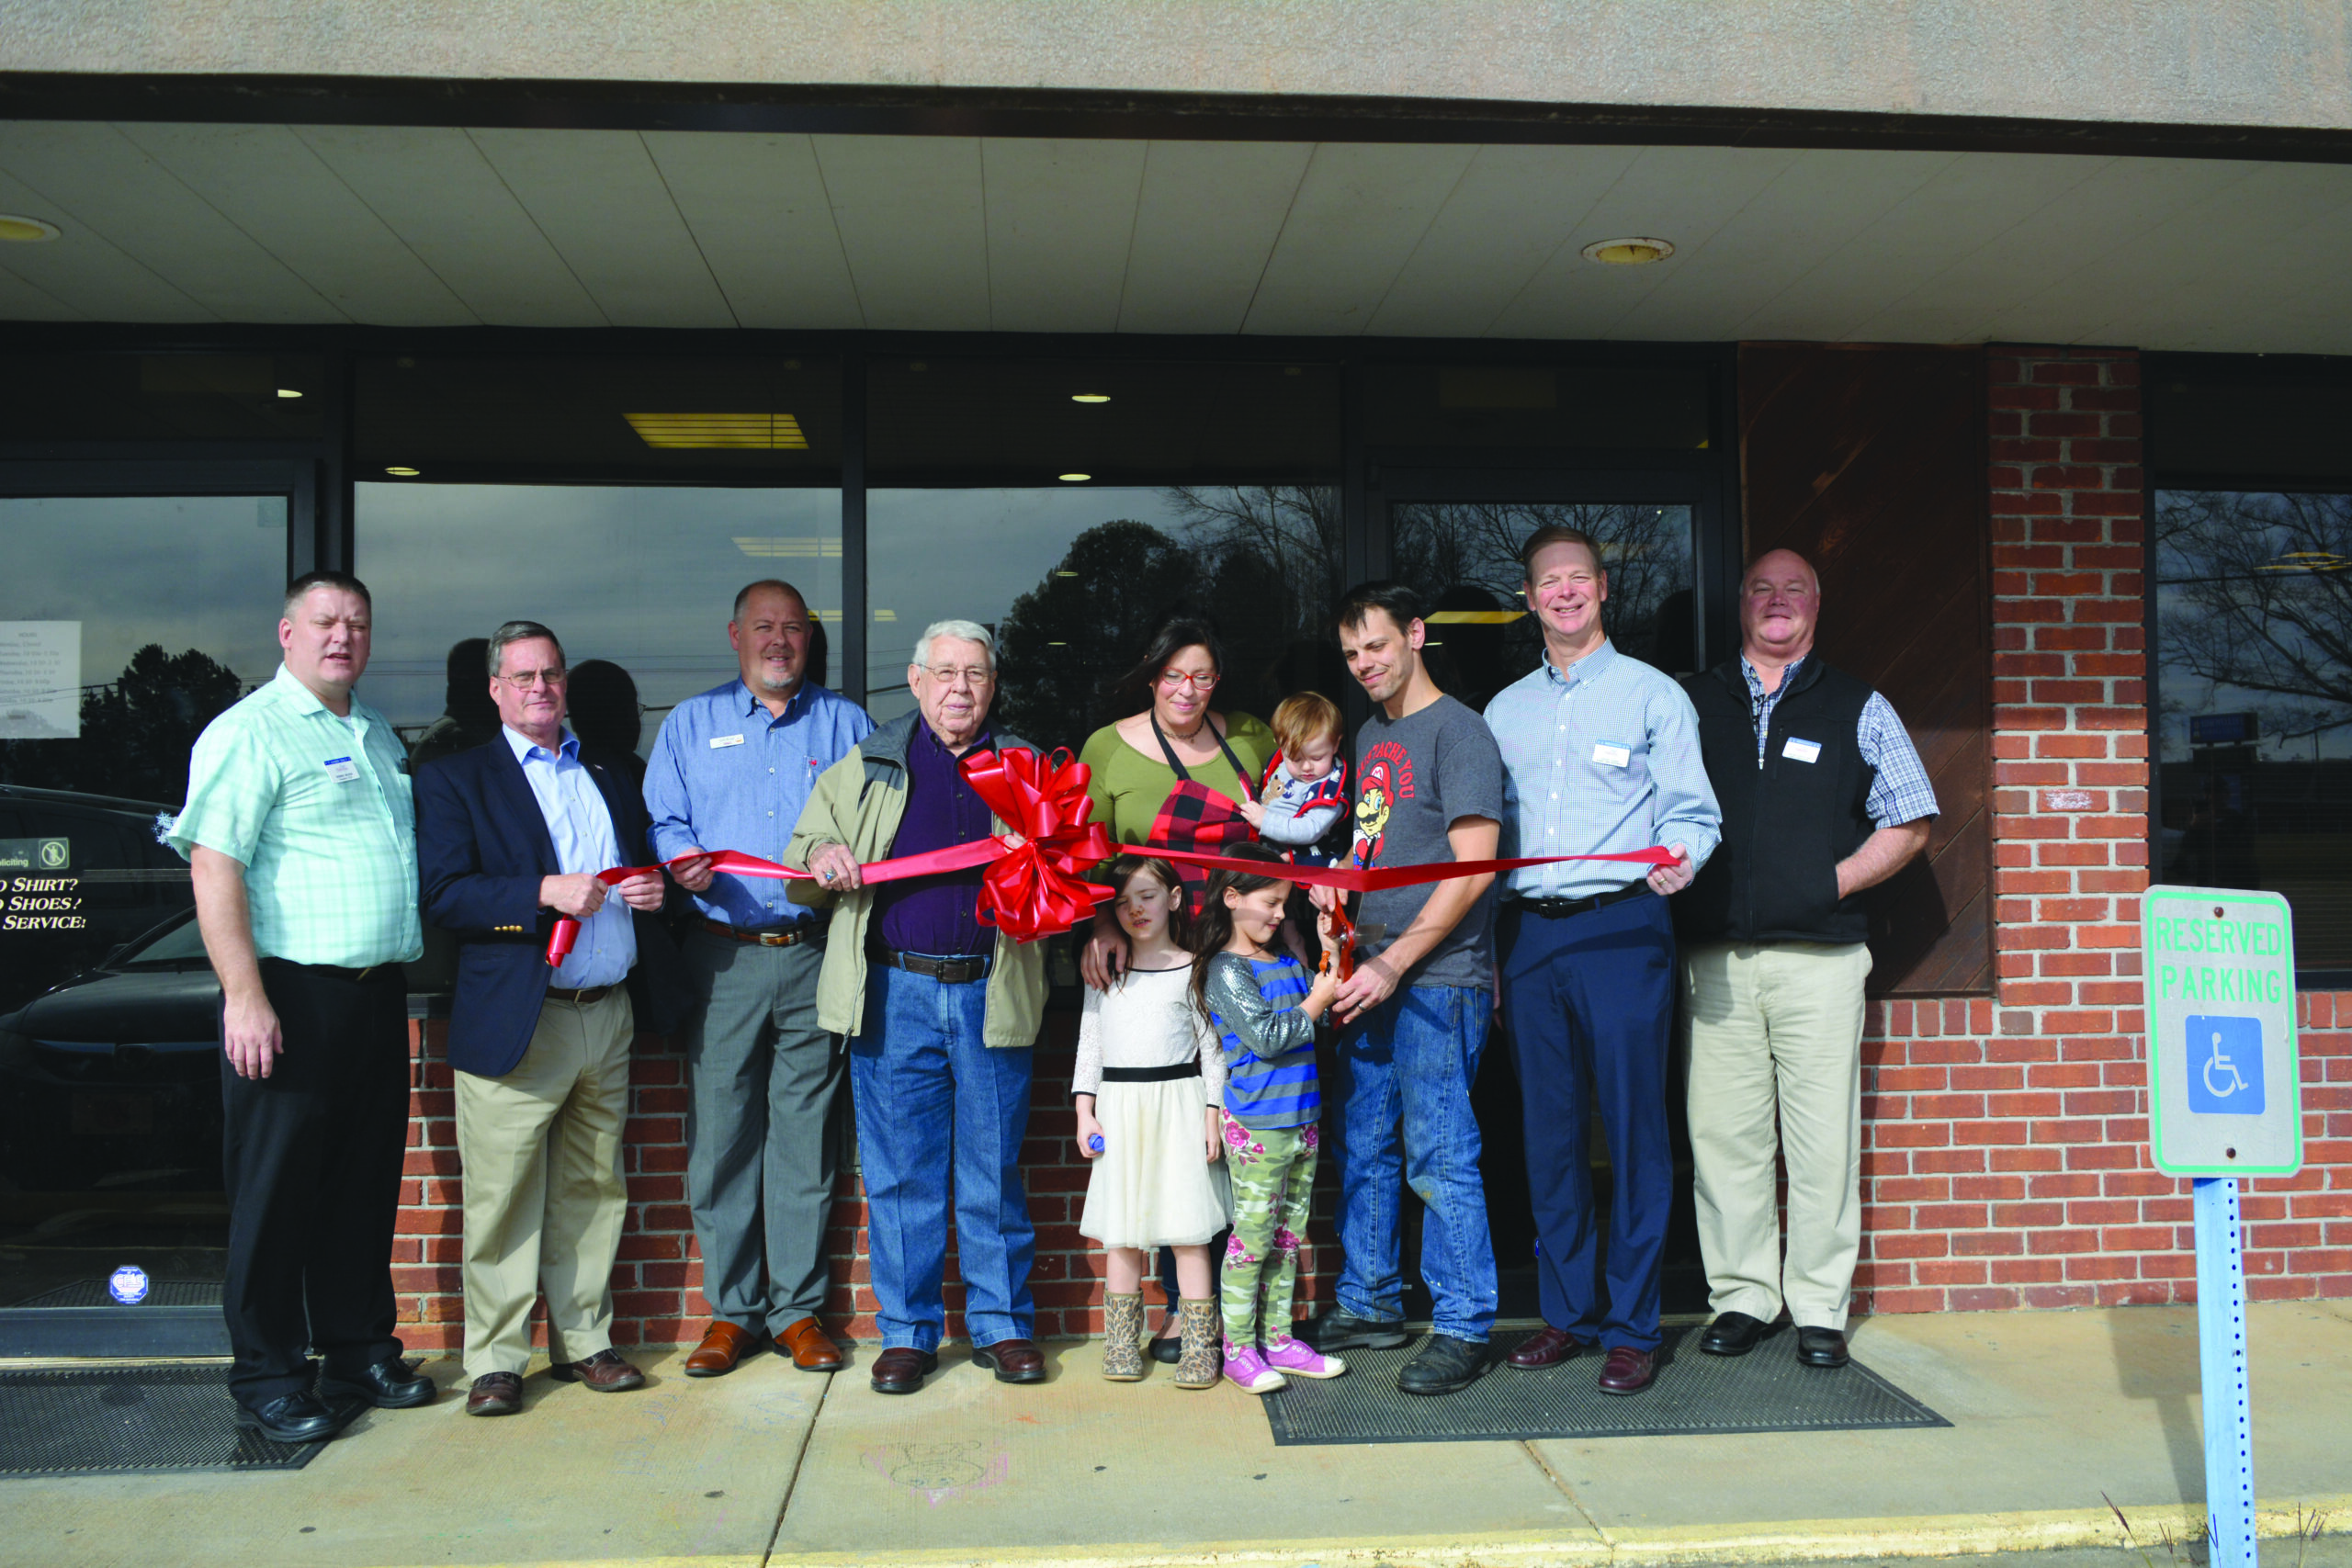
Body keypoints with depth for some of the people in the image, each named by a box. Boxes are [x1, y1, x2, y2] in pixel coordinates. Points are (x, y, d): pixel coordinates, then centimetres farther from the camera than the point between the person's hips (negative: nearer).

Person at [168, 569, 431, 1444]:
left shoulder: (378, 735, 17)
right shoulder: (249, 732, -7)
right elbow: (214, 867, -15)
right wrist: (245, 996, -21)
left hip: (378, 997, 7)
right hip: (294, 995, -7)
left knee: (365, 1185, 14)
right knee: (277, 1192, 2)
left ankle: (360, 1354, 25)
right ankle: (268, 1381, 12)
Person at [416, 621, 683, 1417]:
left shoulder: (610, 777, 18)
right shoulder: (455, 780, 2)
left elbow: (641, 871, 25)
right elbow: (442, 895, -10)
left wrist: (653, 892, 2)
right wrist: (544, 894, -20)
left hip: (607, 1018, 5)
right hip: (517, 1023, -5)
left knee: (593, 1194, 10)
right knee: (503, 1200, -2)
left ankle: (583, 1342, 21)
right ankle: (495, 1359, 10)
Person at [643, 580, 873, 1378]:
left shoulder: (846, 724, 14)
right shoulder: (690, 723, 16)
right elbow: (661, 821, 10)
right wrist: (680, 859, -12)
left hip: (815, 956, 0)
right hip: (723, 958, 1)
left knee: (805, 1133, 1)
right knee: (720, 1134, 0)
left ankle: (798, 1307, 12)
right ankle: (731, 1309, 12)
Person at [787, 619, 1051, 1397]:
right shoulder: (865, 767, 12)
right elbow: (800, 857, 16)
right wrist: (821, 856, -6)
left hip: (993, 992, 0)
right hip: (895, 991, 0)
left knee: (994, 1168, 6)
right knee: (899, 1171, 4)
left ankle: (1002, 1323, 19)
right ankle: (907, 1330, 17)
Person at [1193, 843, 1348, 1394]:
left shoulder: (1285, 959, 13)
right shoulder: (1226, 971, -11)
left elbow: (1325, 1009, 16)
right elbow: (1267, 1037, -18)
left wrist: (1330, 954, 5)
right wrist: (1318, 999, -11)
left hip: (1301, 1118, 8)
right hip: (1256, 1126, -8)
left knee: (1289, 1234, 13)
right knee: (1252, 1235, -2)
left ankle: (1277, 1338, 22)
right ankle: (1238, 1348, 10)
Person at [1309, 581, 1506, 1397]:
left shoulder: (1457, 730, -8)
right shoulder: (1370, 735, 17)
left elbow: (1474, 869, -15)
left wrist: (1393, 964, -16)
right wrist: (1334, 882, 7)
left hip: (1438, 977, -8)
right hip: (1373, 974, 8)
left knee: (1439, 1156, -4)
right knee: (1363, 1146, 13)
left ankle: (1463, 1326, 7)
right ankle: (1370, 1303, 26)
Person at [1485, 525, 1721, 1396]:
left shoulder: (1654, 694, 5)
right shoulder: (1503, 710, 17)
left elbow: (1691, 811, 0)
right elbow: (1489, 833, 16)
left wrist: (1681, 855, -23)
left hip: (1623, 927, -4)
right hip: (1529, 932, 4)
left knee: (1632, 1124, -3)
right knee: (1550, 1128, 8)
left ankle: (1632, 1326, 7)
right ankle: (1566, 1313, 19)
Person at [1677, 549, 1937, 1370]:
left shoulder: (1857, 709, 11)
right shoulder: (1691, 703, 14)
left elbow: (1908, 824, 10)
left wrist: (1834, 882, -1)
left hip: (1819, 955, -1)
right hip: (1713, 955, 1)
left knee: (1822, 1137, 0)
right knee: (1723, 1132, 2)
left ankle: (1819, 1309, 10)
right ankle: (1740, 1296, 14)